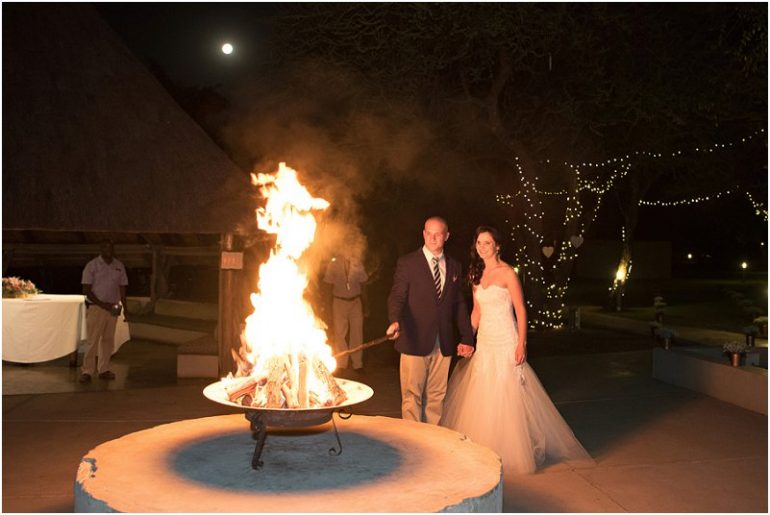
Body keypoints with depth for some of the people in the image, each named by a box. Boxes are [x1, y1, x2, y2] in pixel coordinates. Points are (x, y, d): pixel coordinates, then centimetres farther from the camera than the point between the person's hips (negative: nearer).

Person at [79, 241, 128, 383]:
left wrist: (124, 307, 6)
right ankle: (87, 371, 1)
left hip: (112, 309, 5)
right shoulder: (92, 266, -5)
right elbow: (86, 290, -8)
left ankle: (103, 369, 17)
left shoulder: (119, 266, 8)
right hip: (95, 308, -5)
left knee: (108, 340, 9)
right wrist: (102, 304, -16)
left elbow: (122, 288, 13)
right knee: (93, 340, -5)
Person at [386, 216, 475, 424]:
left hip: (443, 344, 4)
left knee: (436, 397, 10)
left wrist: (467, 338, 10)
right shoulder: (407, 263, -1)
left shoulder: (454, 267, 12)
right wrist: (395, 321, -29)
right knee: (412, 397, 0)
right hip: (415, 342, -4)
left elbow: (459, 304, 15)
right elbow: (397, 296, -9)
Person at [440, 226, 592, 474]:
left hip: (505, 342, -6)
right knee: (481, 398, 7)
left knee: (506, 398, -2)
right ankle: (486, 451, 20)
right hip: (484, 342, 6)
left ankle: (511, 453, 12)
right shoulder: (476, 274, 10)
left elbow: (520, 309, -9)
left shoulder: (507, 272, -8)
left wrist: (522, 343, -15)